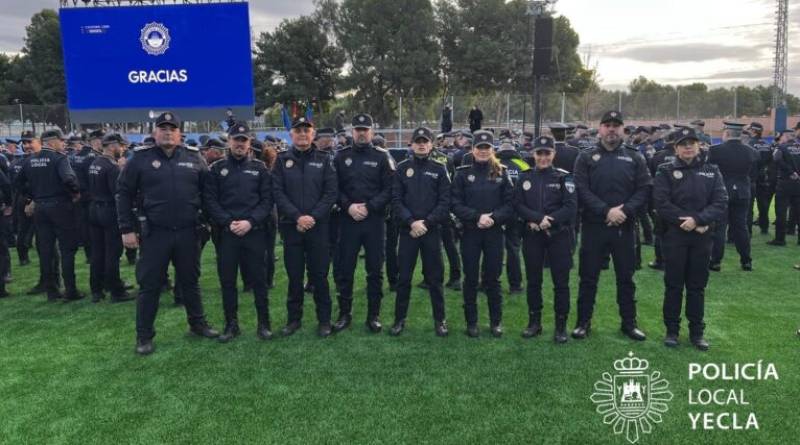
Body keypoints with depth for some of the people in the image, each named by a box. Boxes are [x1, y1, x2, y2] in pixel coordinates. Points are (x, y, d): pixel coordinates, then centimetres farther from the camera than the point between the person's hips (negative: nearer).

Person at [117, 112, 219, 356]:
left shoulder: (194, 158, 4)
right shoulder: (141, 159, -1)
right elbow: (124, 194, 1)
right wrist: (126, 229, -3)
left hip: (188, 232, 2)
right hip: (154, 233, -2)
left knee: (190, 281, 16)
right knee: (149, 285, 4)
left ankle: (197, 323, 31)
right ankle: (144, 336, 16)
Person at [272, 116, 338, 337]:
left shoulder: (324, 159, 4)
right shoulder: (282, 160, 5)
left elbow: (331, 192, -2)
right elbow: (278, 192, -2)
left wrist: (313, 217, -13)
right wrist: (297, 217, -13)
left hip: (319, 226, -1)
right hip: (291, 226, 1)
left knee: (319, 274, 3)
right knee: (294, 275, 8)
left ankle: (324, 320, 14)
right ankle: (294, 318, 21)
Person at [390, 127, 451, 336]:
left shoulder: (440, 169, 4)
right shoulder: (402, 168, 6)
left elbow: (445, 202, -2)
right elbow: (396, 199, -1)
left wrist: (426, 223, -13)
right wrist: (411, 222, -14)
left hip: (432, 230, 0)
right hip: (407, 230, 1)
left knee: (435, 277, 5)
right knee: (403, 276, 5)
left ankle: (439, 319, 16)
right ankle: (400, 319, 16)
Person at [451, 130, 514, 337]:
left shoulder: (501, 173, 4)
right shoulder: (463, 173, 2)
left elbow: (510, 204, 0)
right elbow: (456, 204, -4)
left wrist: (493, 217, -16)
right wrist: (477, 217, -16)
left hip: (494, 233, 0)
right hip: (470, 233, 0)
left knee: (493, 278, 7)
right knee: (471, 278, 6)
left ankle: (496, 321, 21)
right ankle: (471, 322, 17)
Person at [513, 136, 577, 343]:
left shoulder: (564, 177, -1)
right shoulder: (525, 178, 6)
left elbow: (571, 207, -9)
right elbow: (518, 205, -1)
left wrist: (549, 221, -18)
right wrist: (538, 218, -16)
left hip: (558, 235, -2)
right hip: (532, 235, 2)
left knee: (561, 281, 1)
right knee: (533, 280, 10)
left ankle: (561, 326, 12)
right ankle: (534, 322, 22)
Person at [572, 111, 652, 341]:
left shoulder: (634, 158, 7)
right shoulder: (586, 157, 2)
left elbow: (644, 189, 0)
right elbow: (582, 190, -8)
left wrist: (625, 211, -15)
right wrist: (606, 211, -18)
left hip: (624, 227, 2)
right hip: (593, 226, -1)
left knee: (626, 276, 10)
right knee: (588, 277, 6)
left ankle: (629, 322, 22)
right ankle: (583, 322, 16)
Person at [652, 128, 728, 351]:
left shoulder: (712, 172, 8)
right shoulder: (665, 171, 0)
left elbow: (721, 203, -3)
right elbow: (662, 204, -11)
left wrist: (697, 219, -18)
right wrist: (688, 222, -15)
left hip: (702, 237, 2)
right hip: (674, 235, -2)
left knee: (697, 285, 10)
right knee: (673, 285, 5)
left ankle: (697, 331, 20)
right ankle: (672, 330, 15)